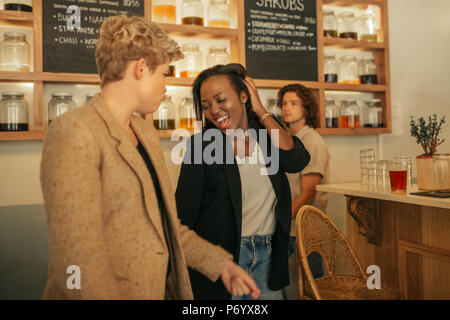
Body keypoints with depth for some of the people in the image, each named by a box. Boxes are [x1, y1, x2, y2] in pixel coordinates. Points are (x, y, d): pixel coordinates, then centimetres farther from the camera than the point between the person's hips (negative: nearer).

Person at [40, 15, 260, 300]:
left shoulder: (148, 134, 9)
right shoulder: (75, 132, -17)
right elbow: (77, 260, -23)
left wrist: (221, 263, 10)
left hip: (163, 288, 8)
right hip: (111, 293, -7)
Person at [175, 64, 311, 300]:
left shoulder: (266, 132, 3)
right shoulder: (201, 144, -8)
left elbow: (296, 161, -15)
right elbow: (184, 212, -9)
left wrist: (261, 112, -9)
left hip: (268, 255, 3)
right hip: (220, 253, -3)